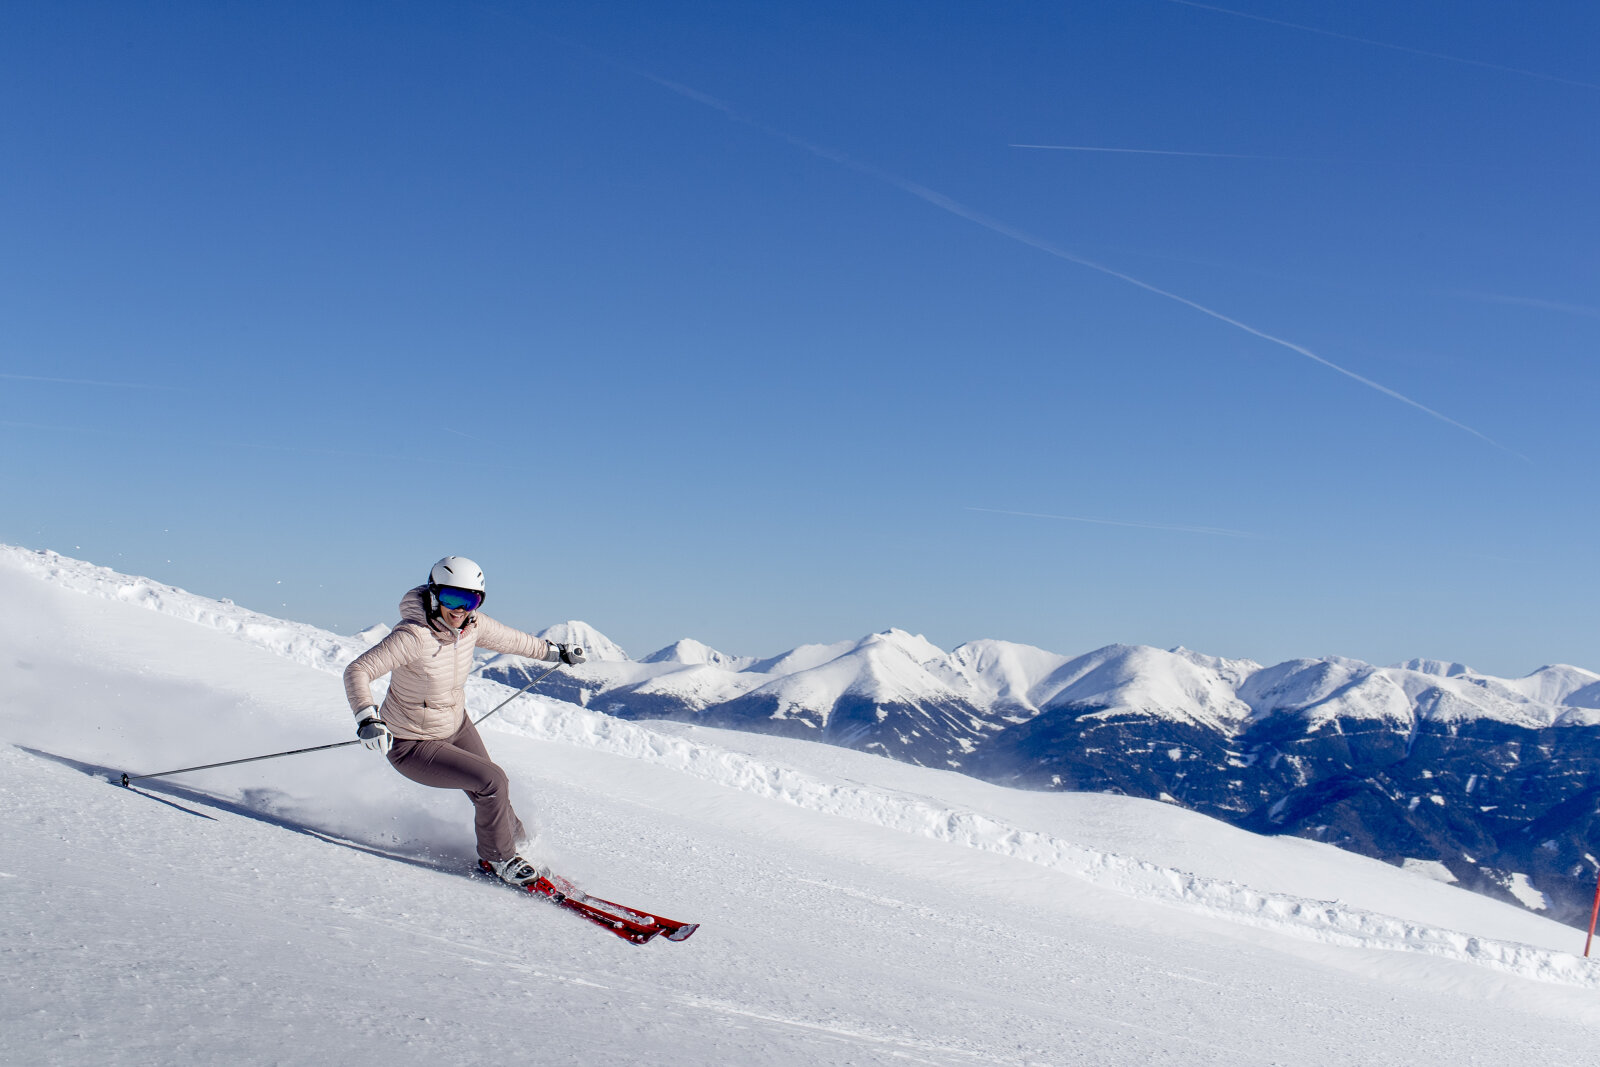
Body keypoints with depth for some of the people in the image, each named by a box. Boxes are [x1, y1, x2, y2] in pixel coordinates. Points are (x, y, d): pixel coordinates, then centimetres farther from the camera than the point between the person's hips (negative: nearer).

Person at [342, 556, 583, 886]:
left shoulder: (472, 625, -12)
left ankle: (514, 841, 42)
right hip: (411, 744, -6)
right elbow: (357, 671, -35)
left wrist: (554, 651, 22)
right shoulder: (412, 635, -32)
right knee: (492, 782, -14)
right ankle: (501, 858, 10)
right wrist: (367, 718, -51)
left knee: (490, 797, 12)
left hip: (456, 726, 6)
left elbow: (509, 639, 8)